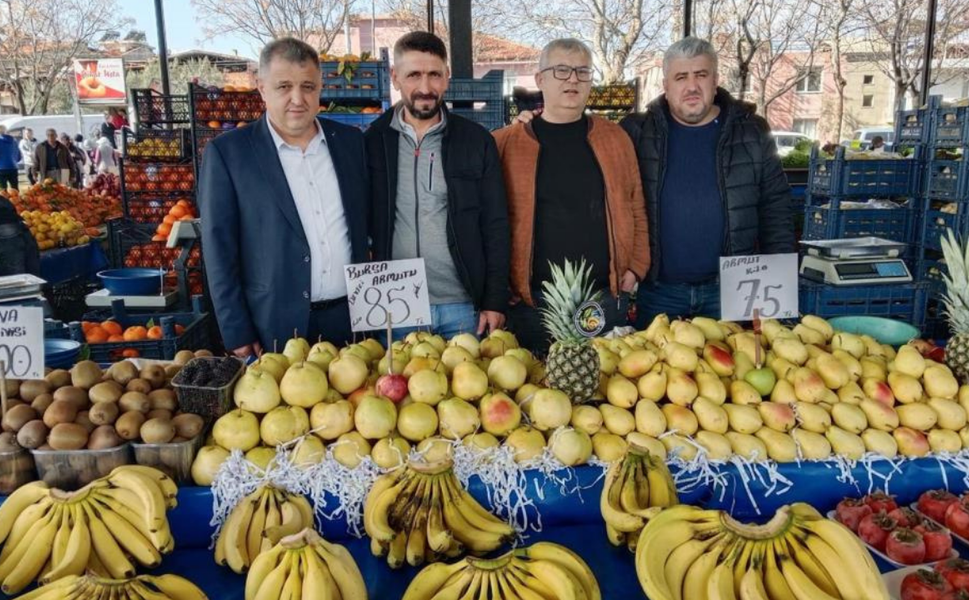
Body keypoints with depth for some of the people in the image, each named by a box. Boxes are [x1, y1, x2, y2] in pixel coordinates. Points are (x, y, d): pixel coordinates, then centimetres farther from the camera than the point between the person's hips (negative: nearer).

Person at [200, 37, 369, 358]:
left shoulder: (351, 140, 6)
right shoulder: (226, 152, -5)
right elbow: (219, 248, -6)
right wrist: (238, 335, -8)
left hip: (352, 321, 3)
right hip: (276, 331, -3)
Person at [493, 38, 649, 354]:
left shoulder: (615, 138, 8)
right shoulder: (505, 144, 0)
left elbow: (636, 208, 12)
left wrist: (635, 268, 4)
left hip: (607, 297, 3)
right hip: (531, 301, -2)